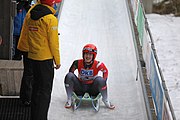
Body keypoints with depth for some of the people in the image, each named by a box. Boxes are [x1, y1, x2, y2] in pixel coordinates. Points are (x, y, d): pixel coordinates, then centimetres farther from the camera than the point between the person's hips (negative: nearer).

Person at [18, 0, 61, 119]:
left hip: (33, 56, 7)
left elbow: (24, 37, 12)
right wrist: (57, 60, -5)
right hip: (46, 59, -7)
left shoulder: (30, 14, 3)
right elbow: (53, 42, -15)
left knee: (37, 87, 18)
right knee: (45, 90, -1)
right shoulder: (51, 19, -17)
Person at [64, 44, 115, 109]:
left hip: (93, 89, -2)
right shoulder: (78, 63, -12)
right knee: (69, 75, -22)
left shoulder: (97, 65, -16)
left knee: (100, 79, -31)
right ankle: (69, 100, -12)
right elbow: (71, 71, 5)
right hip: (80, 88, 2)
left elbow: (105, 71, 2)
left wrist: (103, 83, -5)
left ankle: (106, 101, -11)